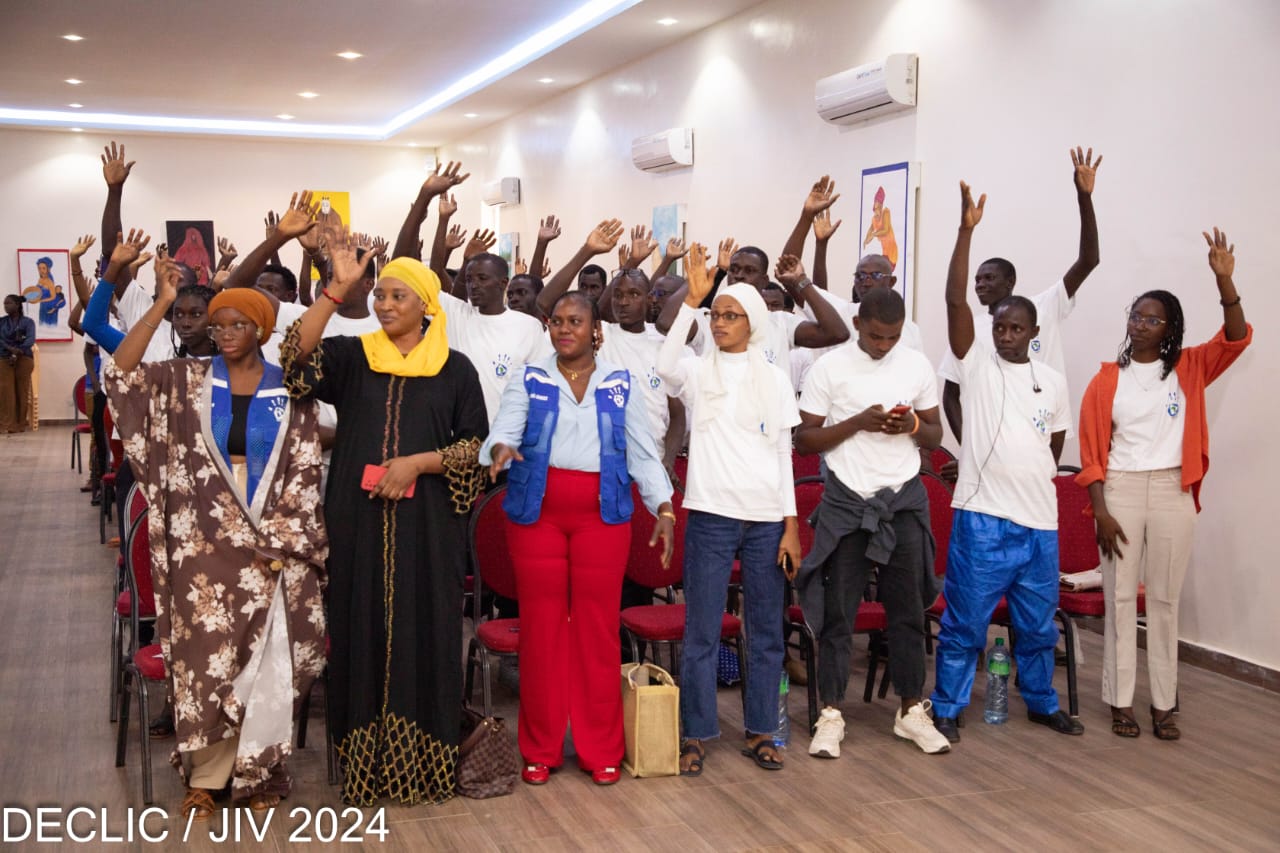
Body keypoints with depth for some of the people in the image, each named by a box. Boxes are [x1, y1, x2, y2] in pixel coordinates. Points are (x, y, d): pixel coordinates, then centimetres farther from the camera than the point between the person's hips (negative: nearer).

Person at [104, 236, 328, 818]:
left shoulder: (288, 391, 2)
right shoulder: (188, 382, 4)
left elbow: (304, 470, -1)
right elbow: (121, 374, -11)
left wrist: (281, 541, -8)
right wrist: (161, 305, -15)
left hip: (273, 543, 0)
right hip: (205, 540, 0)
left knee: (267, 660, 2)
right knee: (207, 654, 1)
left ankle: (255, 770, 18)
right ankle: (206, 775, 16)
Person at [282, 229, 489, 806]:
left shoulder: (454, 369, 4)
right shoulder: (351, 357, 6)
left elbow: (476, 444, 1)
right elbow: (295, 354, -12)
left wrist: (416, 463, -13)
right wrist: (338, 287, -19)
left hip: (427, 524, -1)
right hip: (359, 519, 1)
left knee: (423, 631, 2)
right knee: (363, 630, 4)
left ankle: (422, 760, 15)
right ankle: (365, 762, 16)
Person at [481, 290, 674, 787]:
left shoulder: (620, 384, 9)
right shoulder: (530, 381, 7)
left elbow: (643, 452, 7)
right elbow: (502, 431, -6)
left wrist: (663, 508, -4)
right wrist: (501, 450, -29)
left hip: (602, 516, 0)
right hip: (537, 513, 0)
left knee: (598, 628, 3)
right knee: (541, 627, 4)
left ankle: (602, 750, 14)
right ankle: (540, 749, 15)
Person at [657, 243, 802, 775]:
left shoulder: (774, 380, 7)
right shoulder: (698, 374, 2)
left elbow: (784, 455, 7)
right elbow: (665, 366, -23)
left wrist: (791, 525, 2)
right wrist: (691, 299, -25)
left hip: (767, 520, 2)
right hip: (711, 516, -2)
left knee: (766, 631, 8)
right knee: (702, 632, 1)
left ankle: (759, 731, 21)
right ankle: (695, 735, 11)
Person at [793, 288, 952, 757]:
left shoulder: (918, 366, 5)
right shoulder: (829, 367, -4)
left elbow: (935, 434, 11)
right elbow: (804, 438, -4)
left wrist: (913, 425, -11)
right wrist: (857, 422, -16)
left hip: (904, 500, 3)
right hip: (847, 502, -2)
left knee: (909, 609, 8)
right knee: (837, 611, 1)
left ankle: (911, 710, 21)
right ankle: (831, 714, 11)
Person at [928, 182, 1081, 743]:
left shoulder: (1054, 381, 9)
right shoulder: (976, 365, -2)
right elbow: (955, 298, -13)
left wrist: (1033, 478, 14)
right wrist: (966, 230, -19)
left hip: (1039, 520, 4)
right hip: (981, 515, -4)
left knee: (1038, 624, 16)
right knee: (965, 621, 2)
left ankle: (1042, 703, 34)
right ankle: (946, 708, 15)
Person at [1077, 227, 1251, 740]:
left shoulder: (1189, 369, 4)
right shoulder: (1107, 380, 0)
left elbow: (1236, 339, -12)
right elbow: (1091, 453, -1)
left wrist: (1223, 280, -24)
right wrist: (1100, 511, -8)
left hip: (1172, 494, 1)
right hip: (1120, 492, -1)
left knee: (1165, 601, 7)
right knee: (1120, 598, 4)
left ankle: (1164, 706, 14)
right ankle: (1121, 702, 12)